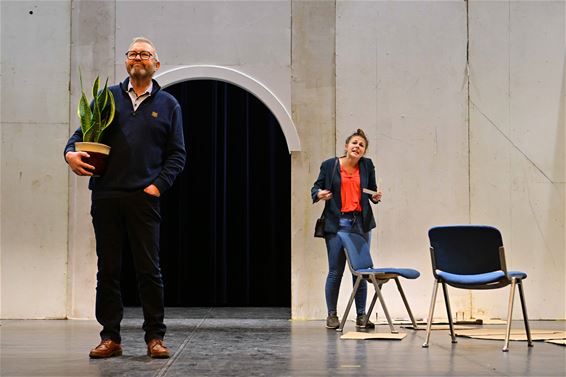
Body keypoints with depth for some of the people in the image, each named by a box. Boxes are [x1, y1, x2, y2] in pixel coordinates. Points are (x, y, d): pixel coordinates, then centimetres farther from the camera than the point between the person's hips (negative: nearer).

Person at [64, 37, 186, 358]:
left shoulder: (168, 105, 12)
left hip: (144, 198, -1)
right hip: (105, 196, 2)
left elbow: (177, 154, 9)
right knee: (108, 269, 5)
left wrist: (158, 184, -4)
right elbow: (82, 132, 15)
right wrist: (71, 153, -7)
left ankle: (155, 337, 7)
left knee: (149, 269, -1)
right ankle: (110, 338, 12)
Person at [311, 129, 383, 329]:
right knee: (335, 271, -1)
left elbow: (372, 191, 15)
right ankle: (332, 315, 11)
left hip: (360, 223, 3)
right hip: (336, 223, -2)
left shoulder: (367, 165, 8)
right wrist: (319, 194, -14)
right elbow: (316, 187, 7)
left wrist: (375, 197, -6)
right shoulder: (329, 165, 1)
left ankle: (361, 316, 12)